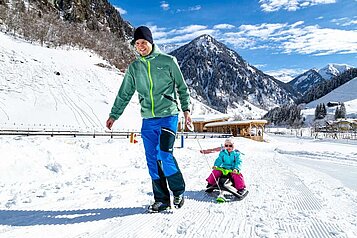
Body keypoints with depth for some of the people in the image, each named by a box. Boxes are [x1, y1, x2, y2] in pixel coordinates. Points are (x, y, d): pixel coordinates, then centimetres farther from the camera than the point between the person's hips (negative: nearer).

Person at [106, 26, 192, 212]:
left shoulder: (168, 61, 2)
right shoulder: (134, 67, 12)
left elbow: (182, 87, 8)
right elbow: (124, 94, 17)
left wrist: (186, 109, 0)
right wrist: (114, 115, 15)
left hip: (168, 116, -4)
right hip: (148, 120, 4)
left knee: (164, 156, -13)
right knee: (153, 161, 3)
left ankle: (178, 191, 10)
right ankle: (162, 200, 15)